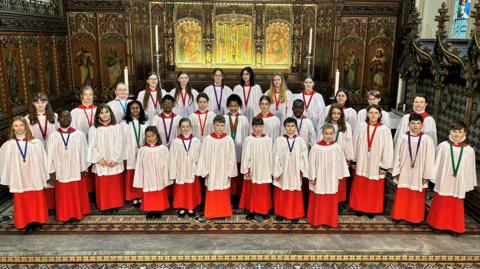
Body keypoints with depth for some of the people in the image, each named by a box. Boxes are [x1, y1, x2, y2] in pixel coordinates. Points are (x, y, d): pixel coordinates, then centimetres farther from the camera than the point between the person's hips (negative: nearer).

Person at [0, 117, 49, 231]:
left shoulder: (36, 143, -5)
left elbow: (43, 161, 0)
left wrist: (44, 178, 3)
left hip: (35, 180, 0)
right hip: (19, 181, 0)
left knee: (37, 201, 11)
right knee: (22, 202, 9)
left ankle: (37, 220, 28)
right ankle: (26, 222, 24)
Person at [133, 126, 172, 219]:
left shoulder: (163, 149, -6)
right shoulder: (142, 150, -4)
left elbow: (166, 165, -2)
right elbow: (139, 167, 1)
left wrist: (166, 180, -2)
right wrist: (139, 182, 1)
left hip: (159, 180, 0)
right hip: (148, 180, 1)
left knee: (160, 197, 10)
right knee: (149, 197, 7)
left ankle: (158, 211, 25)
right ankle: (150, 211, 23)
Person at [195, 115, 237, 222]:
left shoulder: (229, 140, -7)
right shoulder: (207, 139, -6)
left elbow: (232, 157, -3)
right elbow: (203, 156, -1)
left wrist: (230, 172, -2)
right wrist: (204, 171, -3)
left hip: (224, 172, 0)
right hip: (211, 172, 0)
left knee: (224, 195, 11)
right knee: (211, 194, 8)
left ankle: (224, 213, 25)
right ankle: (209, 214, 18)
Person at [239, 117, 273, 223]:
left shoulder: (268, 140, -2)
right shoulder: (248, 140, -5)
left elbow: (270, 156, 3)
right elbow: (245, 155, -3)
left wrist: (271, 170, 4)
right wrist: (245, 169, -4)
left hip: (264, 171, 1)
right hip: (252, 171, -1)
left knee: (263, 192, 6)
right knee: (251, 192, 8)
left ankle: (261, 212, 17)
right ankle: (251, 211, 20)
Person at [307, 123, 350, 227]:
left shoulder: (337, 147, -6)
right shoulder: (316, 147, -13)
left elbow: (341, 162, 3)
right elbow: (311, 163, -6)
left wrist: (340, 176, 7)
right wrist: (312, 177, -4)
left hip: (332, 179, 2)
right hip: (319, 179, -2)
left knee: (331, 201, 11)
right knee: (318, 201, 9)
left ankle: (331, 220, 26)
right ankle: (317, 220, 24)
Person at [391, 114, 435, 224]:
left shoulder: (427, 140, -10)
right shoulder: (403, 138, -6)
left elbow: (429, 159, -5)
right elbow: (397, 155, 1)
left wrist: (426, 175, -3)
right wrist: (396, 172, 2)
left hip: (418, 174, -1)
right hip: (404, 173, 1)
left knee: (417, 198, 10)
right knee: (402, 197, 11)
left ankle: (415, 217, 26)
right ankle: (399, 215, 27)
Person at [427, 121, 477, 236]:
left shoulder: (469, 150, -8)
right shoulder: (443, 146, -10)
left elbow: (469, 169, 0)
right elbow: (437, 163, -2)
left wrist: (468, 185, 4)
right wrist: (434, 179, 2)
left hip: (458, 184, 1)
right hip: (443, 182, 0)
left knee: (455, 205, 13)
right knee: (440, 204, 14)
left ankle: (453, 227, 29)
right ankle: (437, 223, 32)